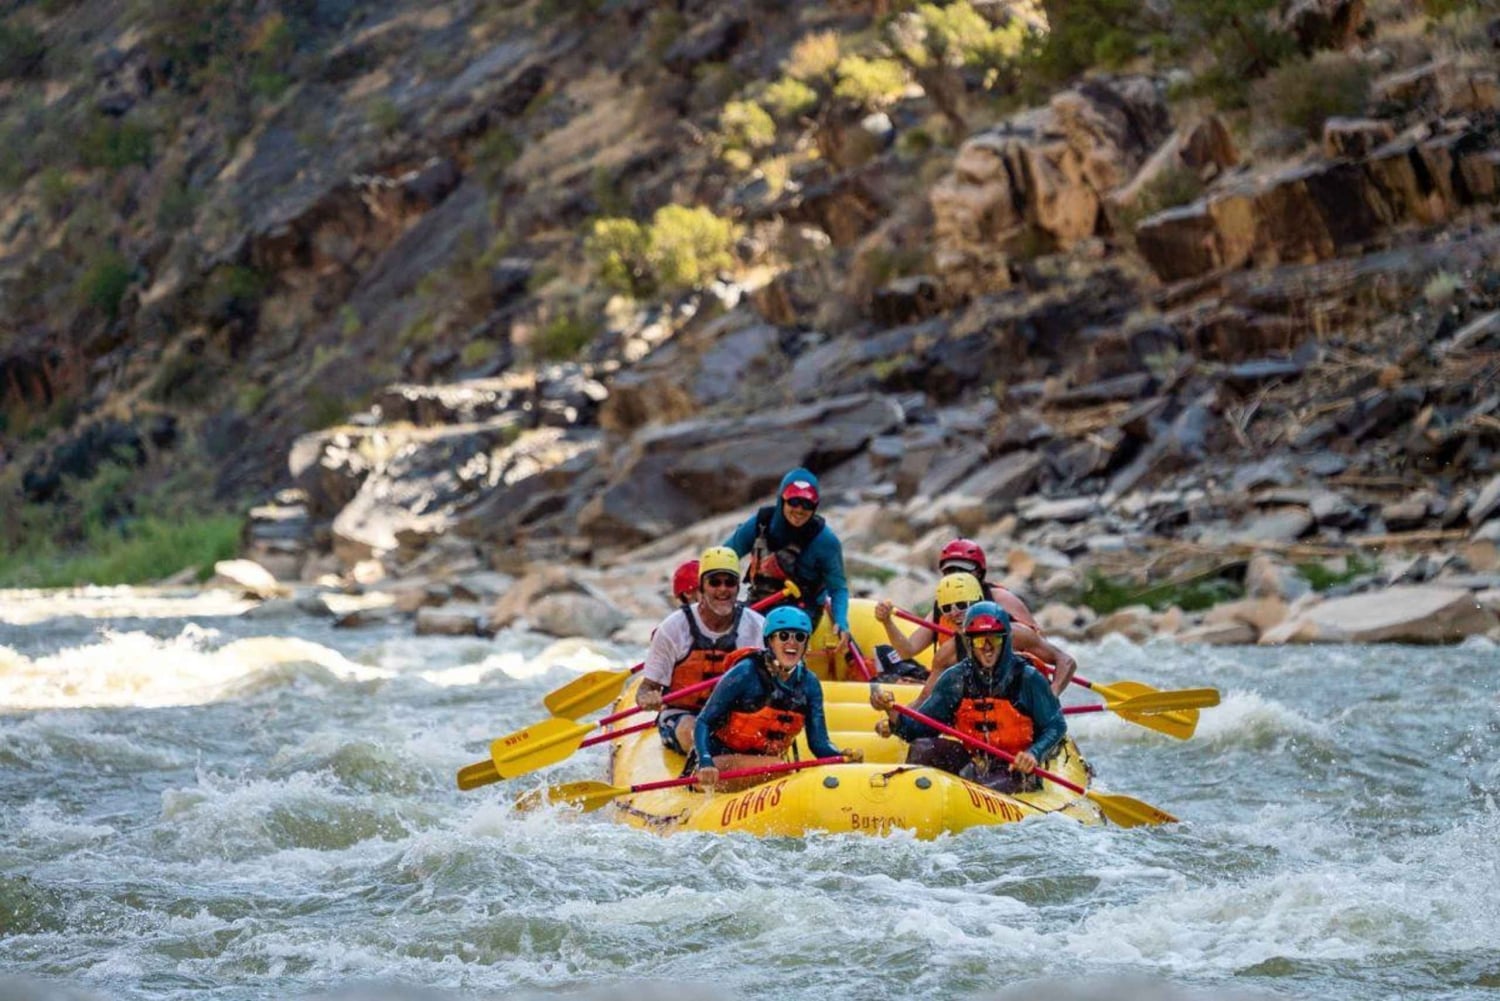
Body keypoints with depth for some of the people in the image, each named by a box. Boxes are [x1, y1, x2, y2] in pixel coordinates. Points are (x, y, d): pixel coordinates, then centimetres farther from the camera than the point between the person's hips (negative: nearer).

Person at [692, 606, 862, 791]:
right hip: (722, 761, -7)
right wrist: (706, 764, -30)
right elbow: (704, 722, -13)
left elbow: (819, 743, 2)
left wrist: (843, 756, -20)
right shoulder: (746, 673, -14)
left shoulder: (809, 683, 2)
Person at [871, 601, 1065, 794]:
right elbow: (921, 727, -2)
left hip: (1015, 767, -5)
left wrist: (1034, 754, -23)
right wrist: (894, 715, -23)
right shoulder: (956, 679, 0)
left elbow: (1056, 725, -5)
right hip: (972, 761, 5)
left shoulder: (1027, 678, -9)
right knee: (922, 748, -18)